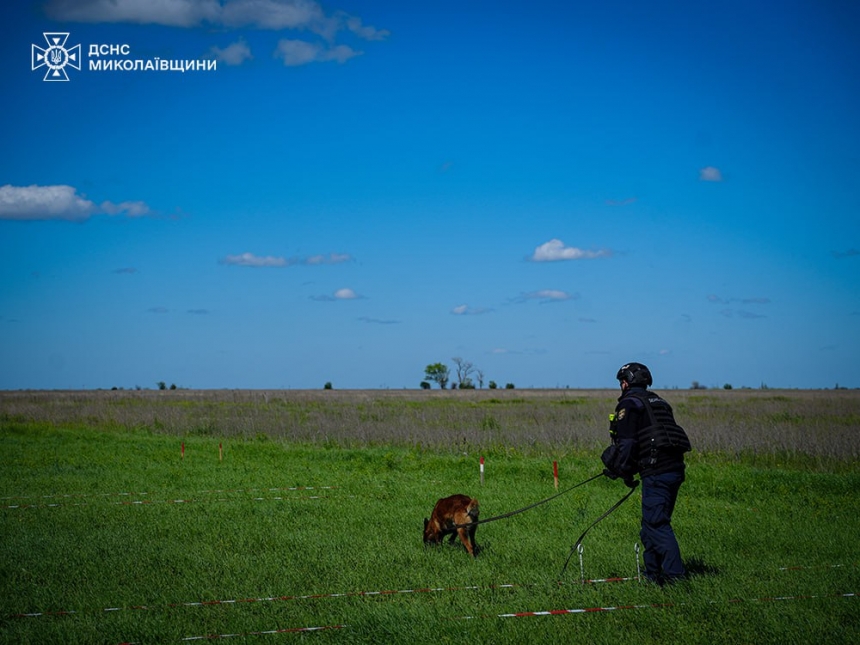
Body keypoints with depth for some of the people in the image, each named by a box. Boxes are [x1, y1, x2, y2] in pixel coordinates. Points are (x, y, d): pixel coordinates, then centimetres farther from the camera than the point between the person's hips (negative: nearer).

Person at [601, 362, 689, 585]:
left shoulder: (629, 404, -2)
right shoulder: (658, 402, 25)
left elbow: (627, 443, -10)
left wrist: (625, 472, 0)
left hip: (656, 472, -9)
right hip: (675, 468, 9)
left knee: (656, 524, -9)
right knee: (653, 522, 15)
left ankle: (675, 574, -16)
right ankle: (653, 574, 19)